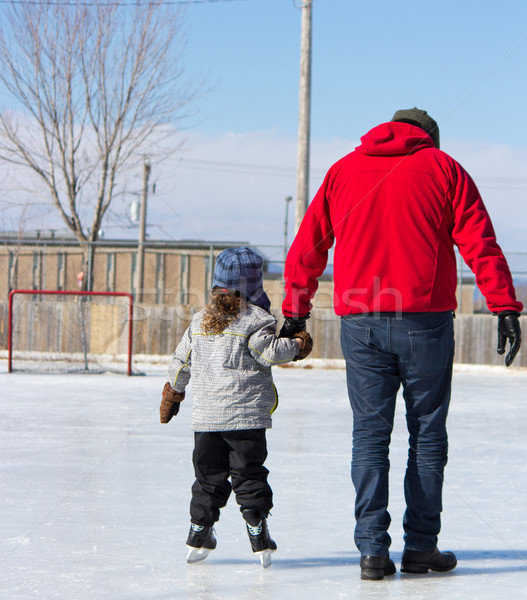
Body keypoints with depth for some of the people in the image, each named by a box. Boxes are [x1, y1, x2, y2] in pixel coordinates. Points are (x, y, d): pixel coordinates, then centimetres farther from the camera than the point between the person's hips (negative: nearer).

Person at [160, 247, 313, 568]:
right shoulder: (255, 318, -7)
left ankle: (199, 531, 12)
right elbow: (270, 352, -15)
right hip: (246, 414, -5)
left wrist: (172, 395, 29)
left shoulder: (200, 319, 12)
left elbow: (181, 361, 17)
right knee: (249, 472, 1)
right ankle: (256, 526, 0)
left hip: (205, 417, 5)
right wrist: (298, 344, 1)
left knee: (209, 474, 11)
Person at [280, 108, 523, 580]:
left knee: (370, 435, 5)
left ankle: (373, 550, 0)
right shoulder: (443, 168, 7)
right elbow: (480, 243, -2)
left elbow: (307, 248, 14)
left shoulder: (343, 171, 14)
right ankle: (421, 547, 11)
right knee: (427, 435, 8)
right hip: (425, 320, -2)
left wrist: (295, 312, 21)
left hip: (361, 323, 2)